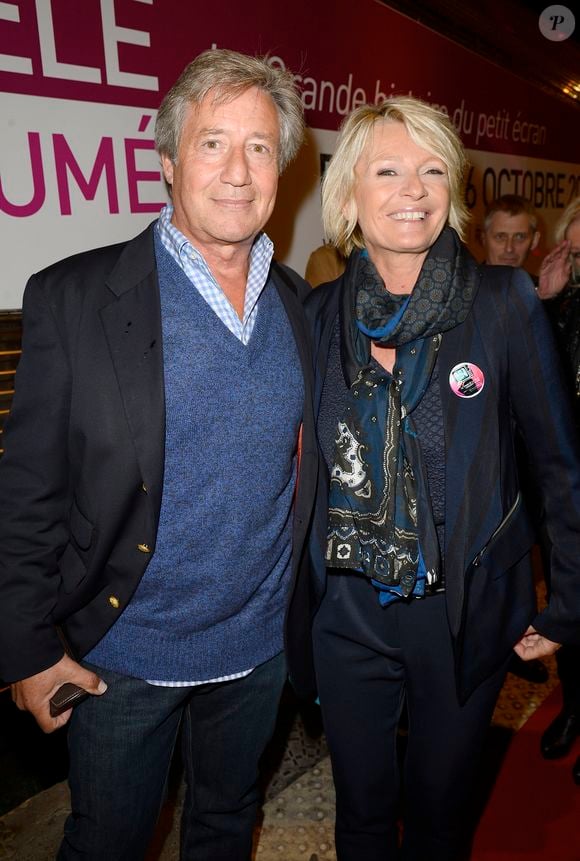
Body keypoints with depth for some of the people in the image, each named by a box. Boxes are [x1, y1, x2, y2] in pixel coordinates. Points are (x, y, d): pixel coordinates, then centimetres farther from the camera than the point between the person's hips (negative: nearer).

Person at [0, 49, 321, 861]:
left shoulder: (298, 302, 0)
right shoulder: (74, 297, -14)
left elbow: (303, 466, 7)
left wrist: (302, 613, 7)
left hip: (260, 643, 4)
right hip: (124, 654, -3)